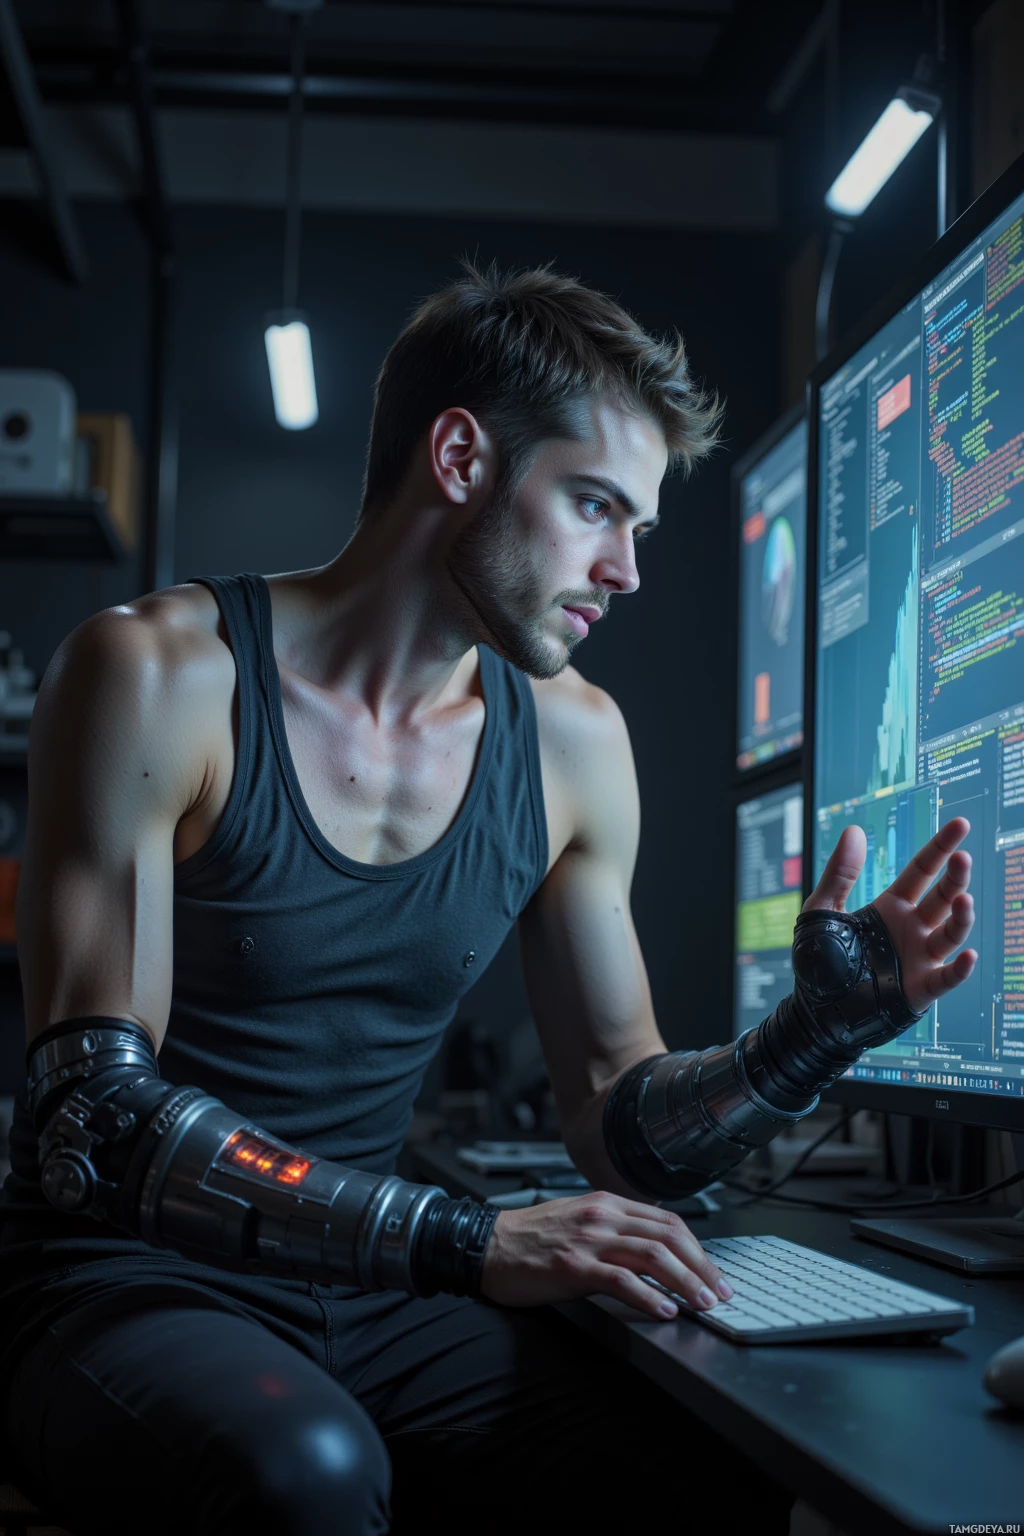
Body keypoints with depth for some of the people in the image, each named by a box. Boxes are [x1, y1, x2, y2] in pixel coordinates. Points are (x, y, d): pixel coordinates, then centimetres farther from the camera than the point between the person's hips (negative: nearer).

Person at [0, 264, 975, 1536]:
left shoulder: (572, 741, 3)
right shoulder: (160, 675, -12)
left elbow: (620, 1128, 9)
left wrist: (822, 1029, -10)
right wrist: (467, 1242, -29)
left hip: (370, 1299, 4)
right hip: (131, 1286, -4)